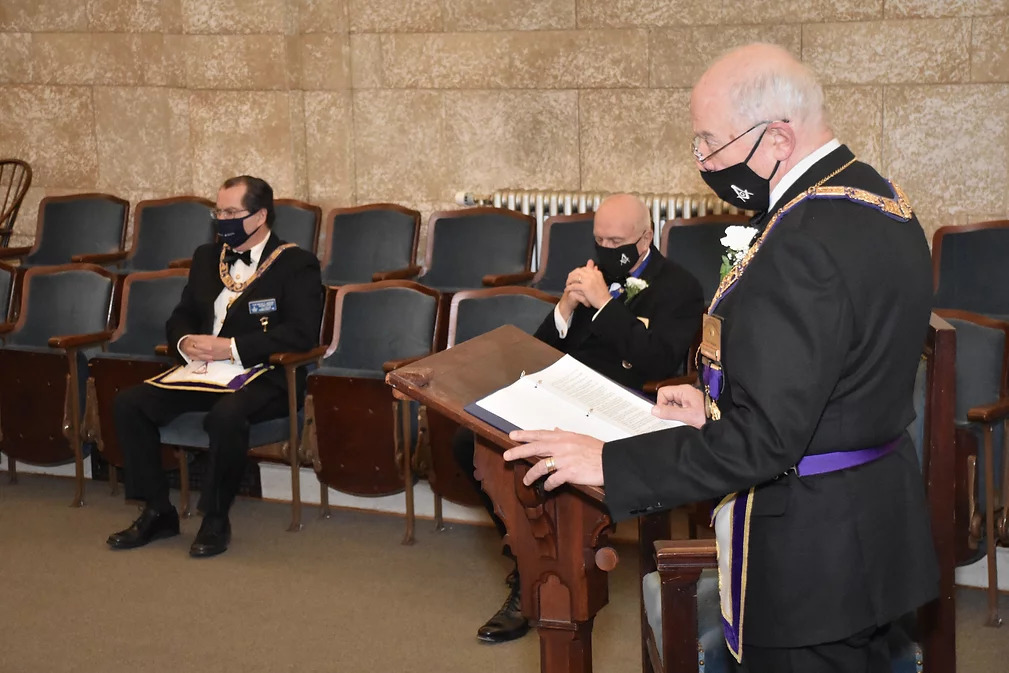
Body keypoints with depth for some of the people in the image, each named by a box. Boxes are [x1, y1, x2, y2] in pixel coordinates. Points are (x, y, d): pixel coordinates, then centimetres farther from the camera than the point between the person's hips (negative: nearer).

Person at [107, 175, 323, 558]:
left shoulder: (296, 265, -4)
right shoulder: (207, 257, 18)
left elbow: (301, 333, -16)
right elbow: (181, 317, 22)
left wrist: (232, 348, -21)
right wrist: (186, 342, -4)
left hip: (264, 378, -7)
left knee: (226, 415, -38)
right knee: (130, 403, -13)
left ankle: (216, 519, -17)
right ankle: (158, 512, -3)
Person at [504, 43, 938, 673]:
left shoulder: (802, 244, -27)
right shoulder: (878, 196, 5)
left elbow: (765, 438, -28)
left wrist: (609, 463, -22)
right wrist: (718, 406, 10)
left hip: (811, 548, -10)